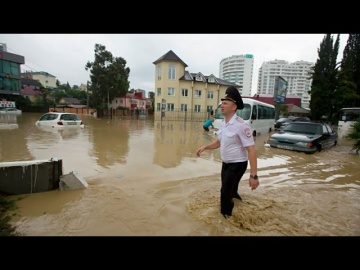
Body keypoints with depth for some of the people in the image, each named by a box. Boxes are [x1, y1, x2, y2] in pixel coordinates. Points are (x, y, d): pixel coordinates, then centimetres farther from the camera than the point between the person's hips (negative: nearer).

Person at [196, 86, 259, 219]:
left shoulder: (241, 125, -25)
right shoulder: (222, 124, 1)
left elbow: (251, 150, -27)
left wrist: (254, 175, -29)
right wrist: (205, 147, -2)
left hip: (237, 165, -7)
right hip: (226, 164, 8)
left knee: (226, 192, 1)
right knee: (229, 190, 24)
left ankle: (225, 216, 29)